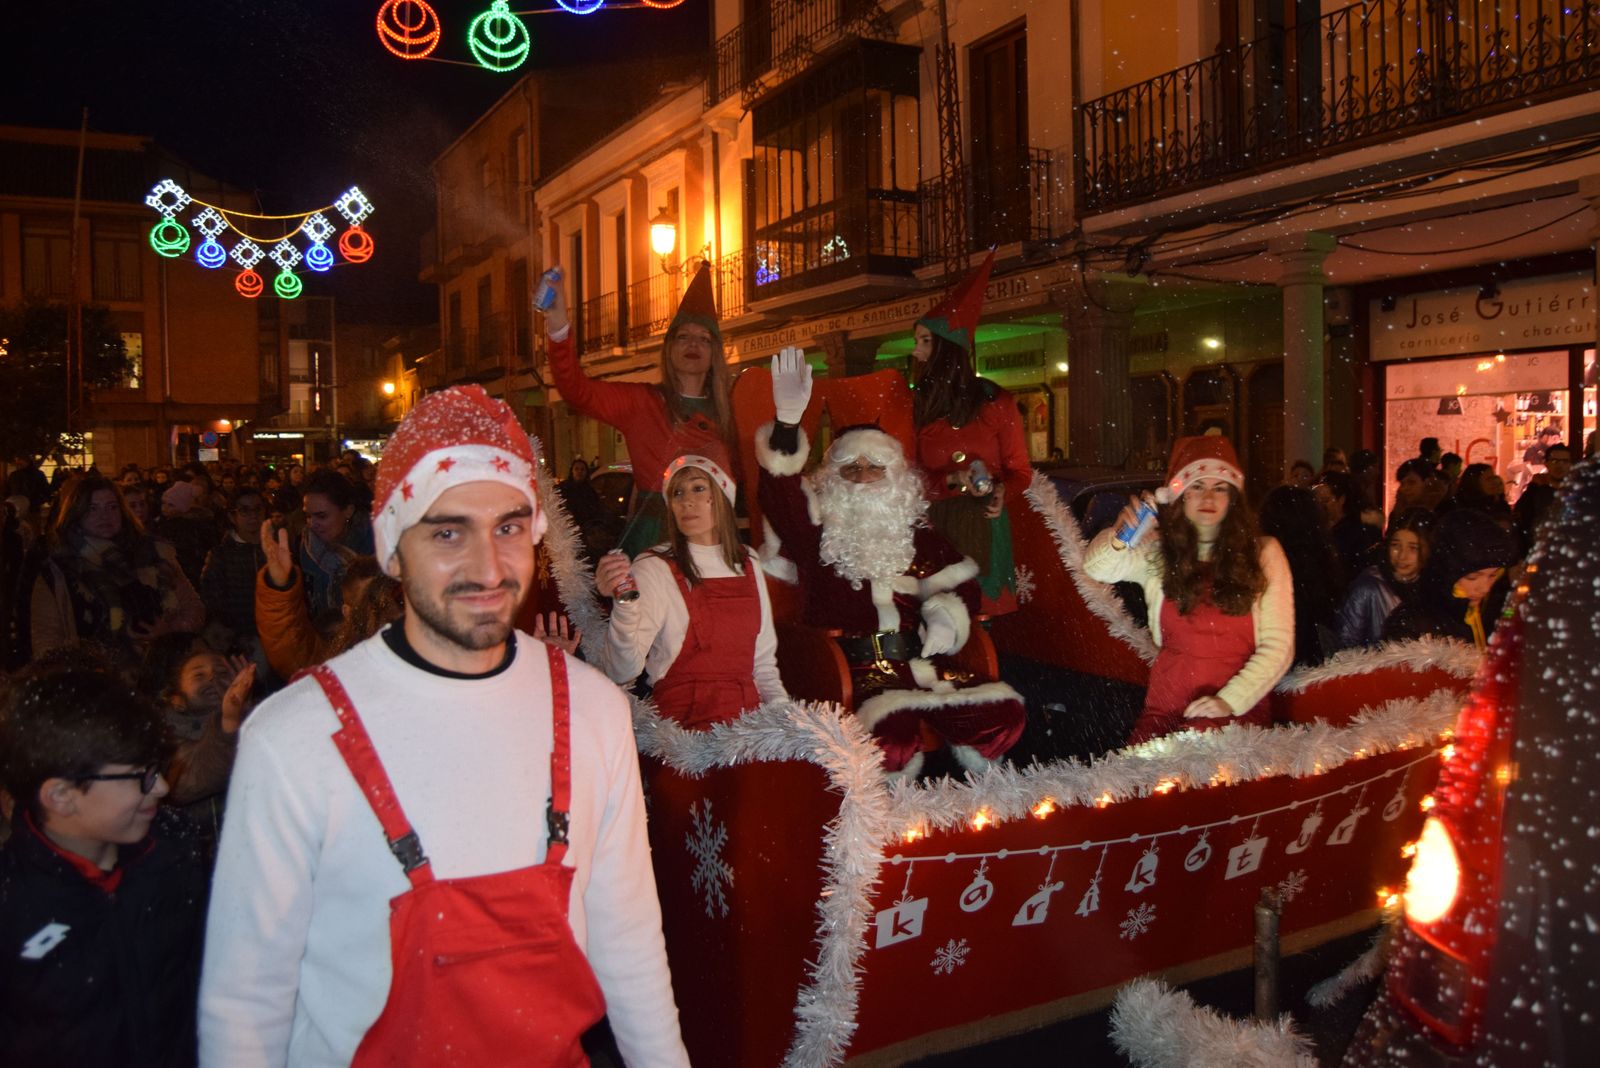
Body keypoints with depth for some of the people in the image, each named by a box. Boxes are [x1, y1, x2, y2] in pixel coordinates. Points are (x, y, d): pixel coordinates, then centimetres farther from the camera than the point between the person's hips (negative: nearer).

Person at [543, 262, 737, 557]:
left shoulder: (726, 409, 10)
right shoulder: (641, 401, 1)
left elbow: (739, 475, 7)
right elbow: (578, 391, -14)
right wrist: (559, 327, -27)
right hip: (653, 536, -2)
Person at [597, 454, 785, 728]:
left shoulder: (747, 564, 12)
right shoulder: (654, 568, -6)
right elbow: (623, 672, -17)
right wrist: (625, 603, -31)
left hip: (748, 718, 5)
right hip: (684, 724, -5)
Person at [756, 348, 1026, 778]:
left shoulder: (917, 537, 21)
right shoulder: (817, 535, 7)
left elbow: (962, 582, 22)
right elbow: (777, 494, -9)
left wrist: (947, 616, -2)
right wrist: (788, 420, -23)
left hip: (920, 662, 4)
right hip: (856, 672, -4)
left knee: (1004, 715, -16)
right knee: (893, 742, -34)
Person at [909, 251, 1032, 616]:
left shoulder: (996, 403, 1)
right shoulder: (918, 408, 8)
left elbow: (1020, 471, 4)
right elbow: (915, 476, 6)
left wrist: (1003, 491, -18)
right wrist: (954, 481, -13)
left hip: (983, 523, -2)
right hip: (935, 523, 2)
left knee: (988, 612, -1)